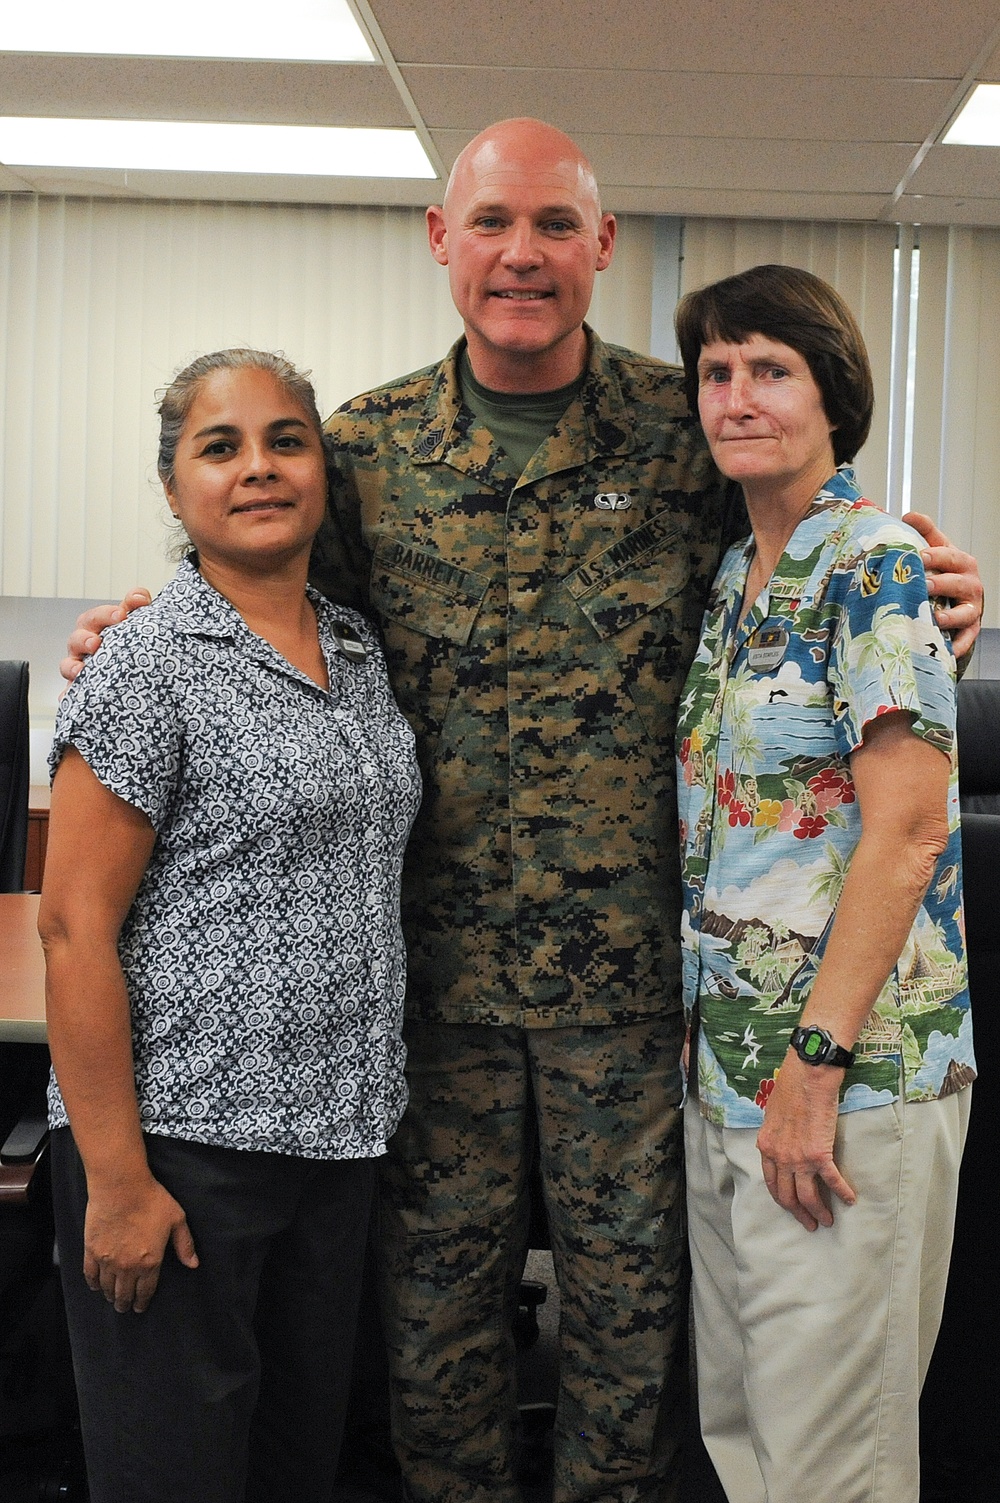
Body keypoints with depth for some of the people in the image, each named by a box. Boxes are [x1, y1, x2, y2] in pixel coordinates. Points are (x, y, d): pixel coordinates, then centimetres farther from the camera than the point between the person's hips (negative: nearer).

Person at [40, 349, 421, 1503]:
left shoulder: (359, 651, 11)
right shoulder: (149, 664, -11)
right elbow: (75, 929, -14)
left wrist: (367, 1108, 14)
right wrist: (116, 1180, -17)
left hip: (337, 1132, 7)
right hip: (182, 1138, -6)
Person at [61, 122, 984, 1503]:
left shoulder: (685, 431, -2)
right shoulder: (367, 448, 2)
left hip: (628, 962, -1)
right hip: (435, 959, 2)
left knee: (628, 1288, 12)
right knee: (439, 1285, 14)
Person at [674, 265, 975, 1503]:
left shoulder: (876, 564, -11)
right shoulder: (733, 583, 13)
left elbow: (905, 824, -19)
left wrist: (820, 1060, -21)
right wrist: (707, 1032, 11)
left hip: (852, 1067, -8)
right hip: (725, 1061, 8)